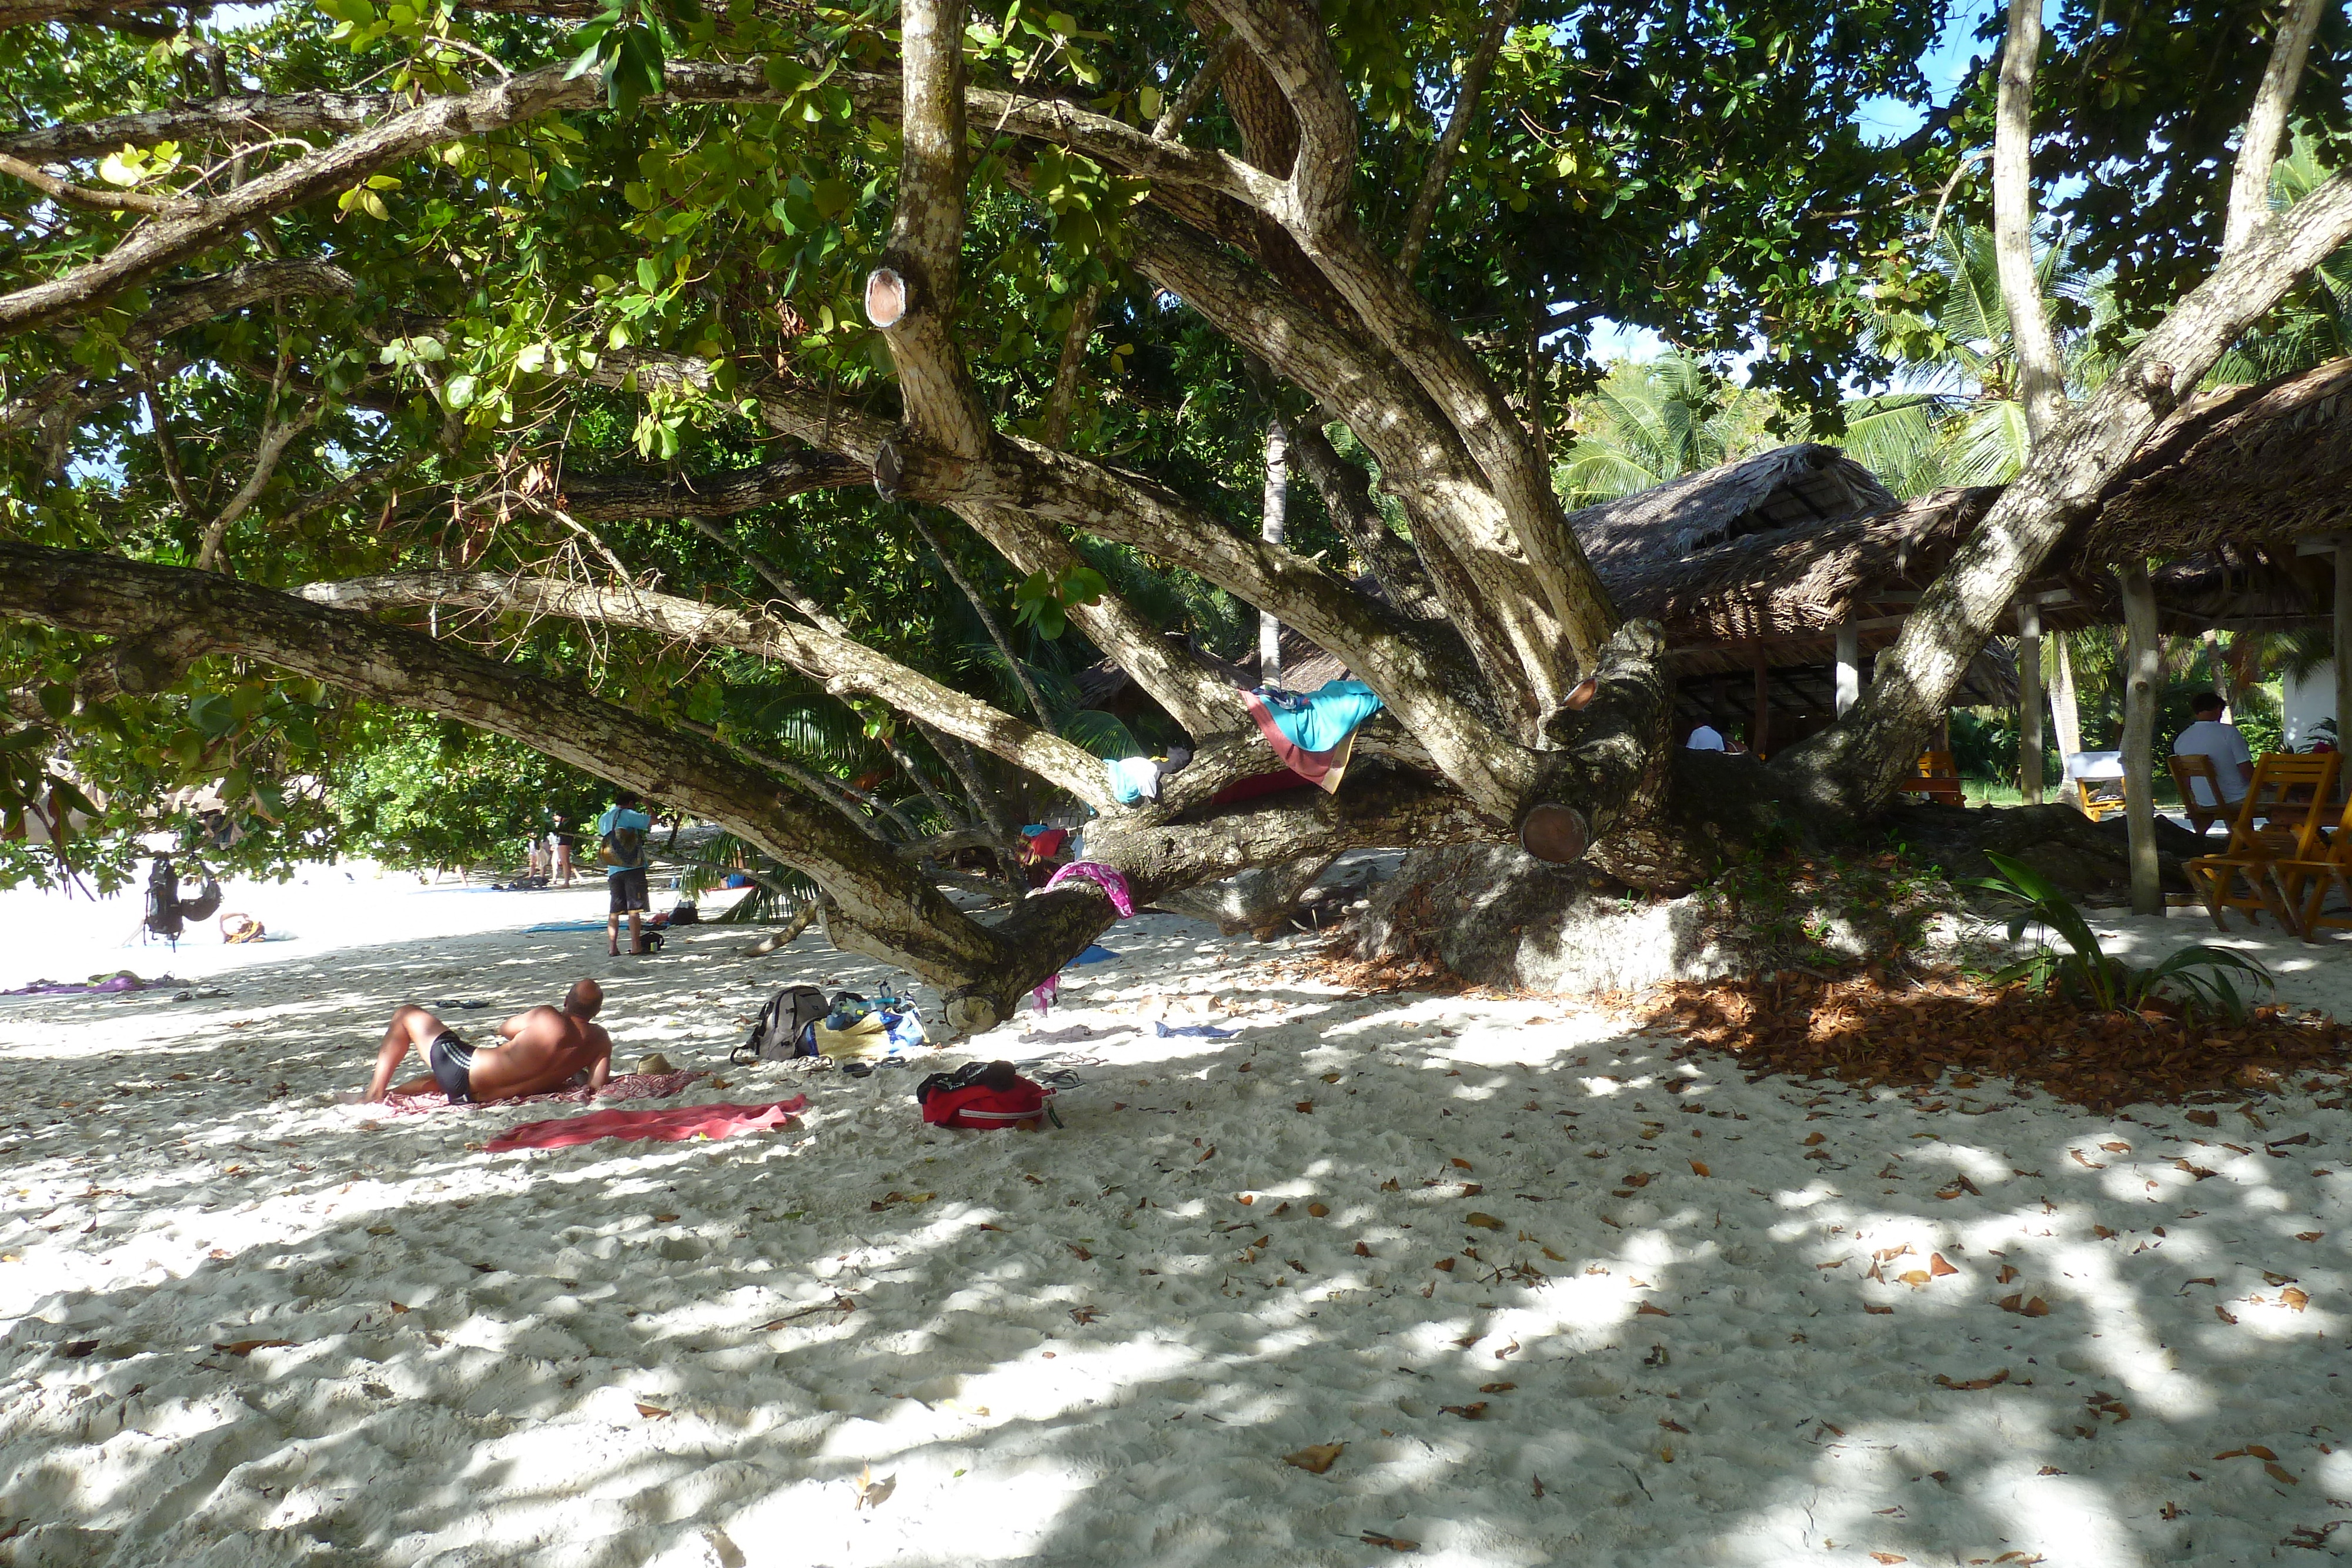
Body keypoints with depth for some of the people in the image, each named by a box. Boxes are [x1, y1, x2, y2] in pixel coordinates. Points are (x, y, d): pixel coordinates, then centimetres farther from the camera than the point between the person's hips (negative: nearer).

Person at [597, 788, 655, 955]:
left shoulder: (603, 819, 15)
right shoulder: (628, 815, -6)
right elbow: (652, 822, -7)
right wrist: (647, 805, 11)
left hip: (613, 871, 6)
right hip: (633, 868, -6)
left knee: (614, 911, 8)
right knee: (635, 909, -4)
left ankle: (612, 947, 5)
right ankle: (636, 946, -6)